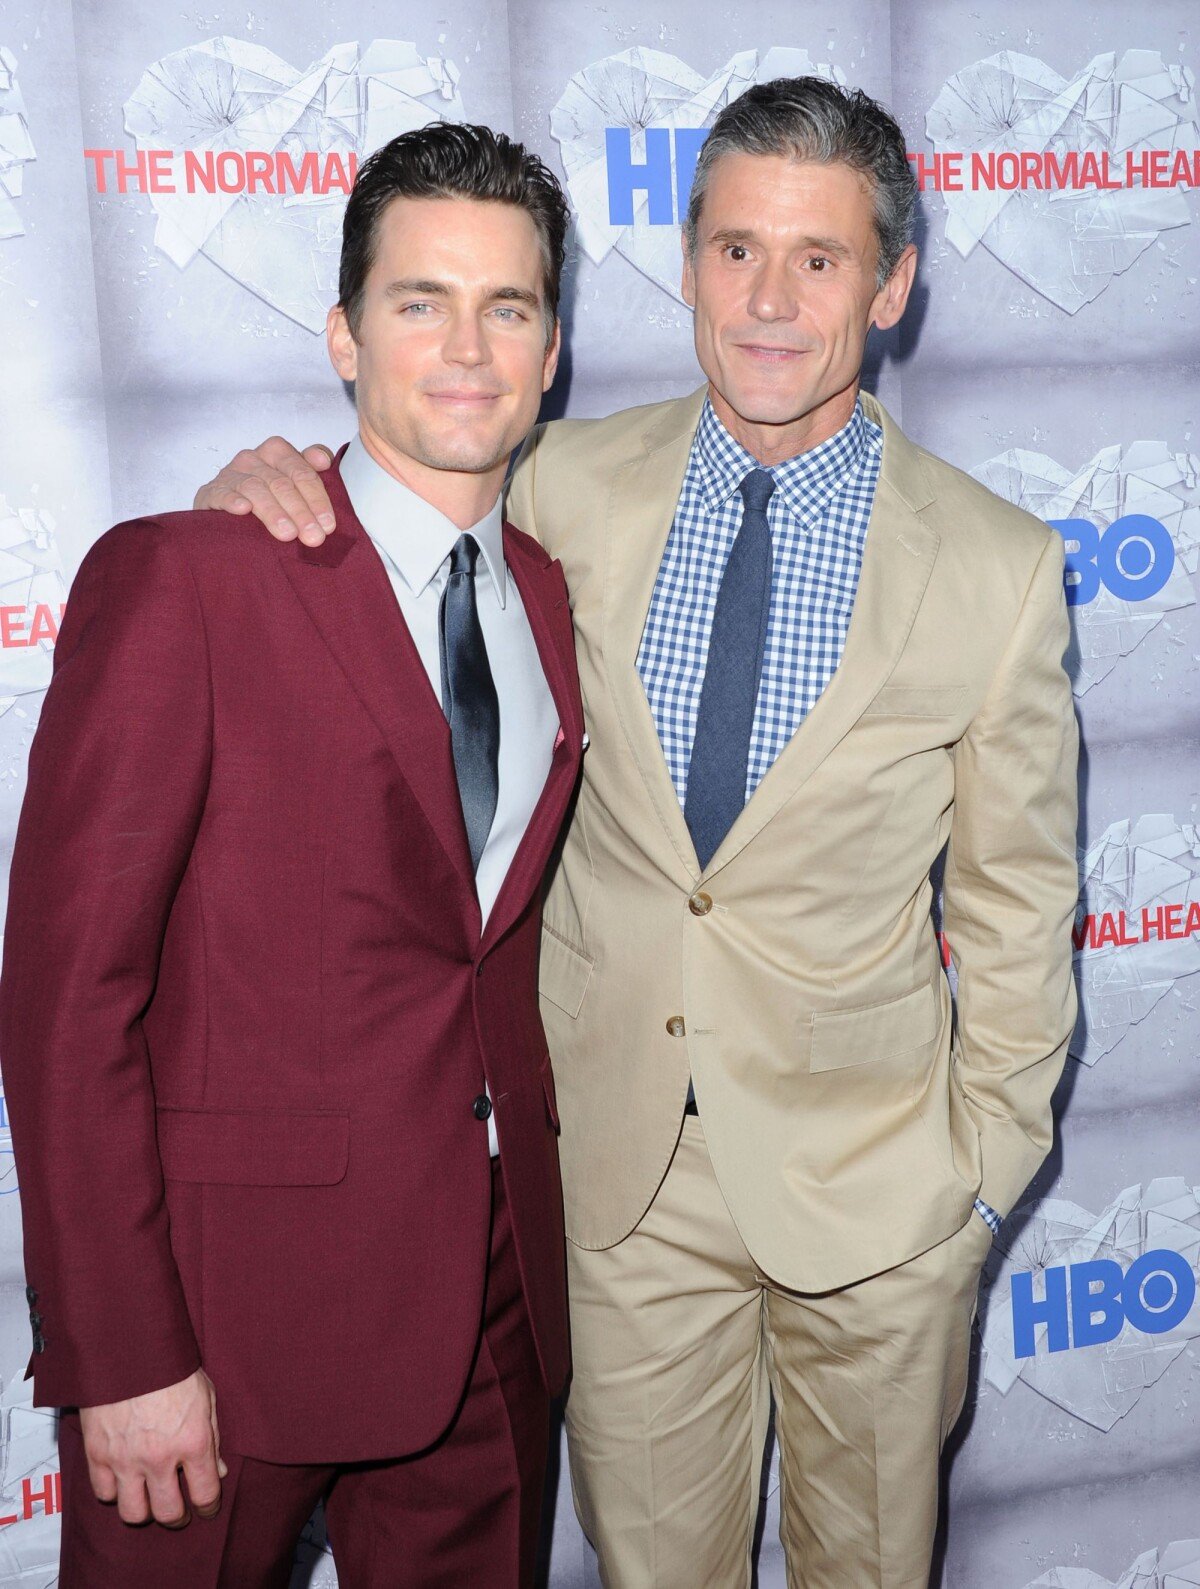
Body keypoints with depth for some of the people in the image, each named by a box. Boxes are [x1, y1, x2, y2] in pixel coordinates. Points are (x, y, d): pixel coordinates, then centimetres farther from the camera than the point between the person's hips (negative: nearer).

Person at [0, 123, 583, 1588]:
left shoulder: (546, 597, 8)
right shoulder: (178, 578, -12)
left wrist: (531, 1228, 8)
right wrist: (124, 1358, -16)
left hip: (492, 1297, 5)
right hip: (237, 1302, -5)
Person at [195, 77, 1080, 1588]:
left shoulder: (997, 567, -11)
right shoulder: (572, 486, -6)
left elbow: (1016, 899, -3)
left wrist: (988, 1161, 1)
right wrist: (270, 486, -12)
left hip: (872, 1177, -1)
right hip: (618, 1161, 2)